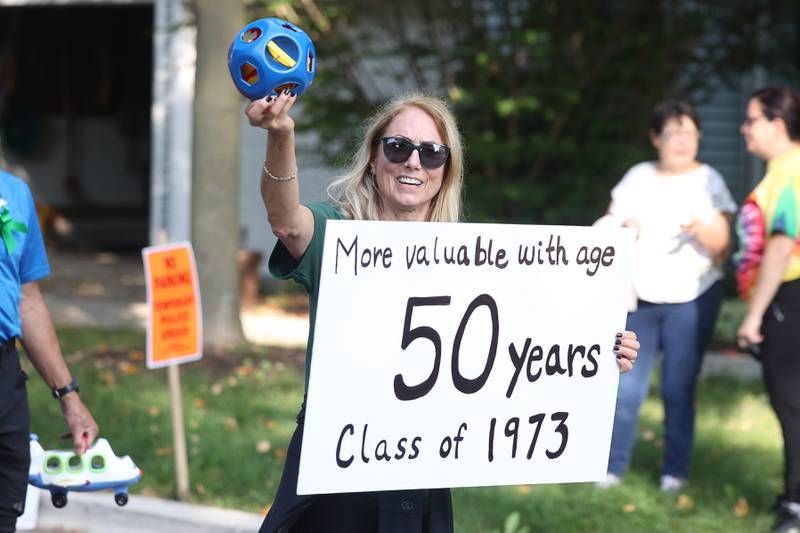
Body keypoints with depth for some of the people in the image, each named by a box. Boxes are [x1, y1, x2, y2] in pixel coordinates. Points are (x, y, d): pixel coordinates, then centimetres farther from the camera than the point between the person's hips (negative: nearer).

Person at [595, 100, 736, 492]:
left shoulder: (708, 182, 0)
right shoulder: (638, 178, 8)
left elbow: (722, 250, -3)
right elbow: (608, 226, 11)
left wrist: (704, 232, -24)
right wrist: (620, 228, -11)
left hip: (691, 298, -2)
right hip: (640, 298, 2)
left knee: (679, 388, -1)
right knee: (627, 387, -4)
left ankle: (675, 470, 11)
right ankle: (612, 466, 5)